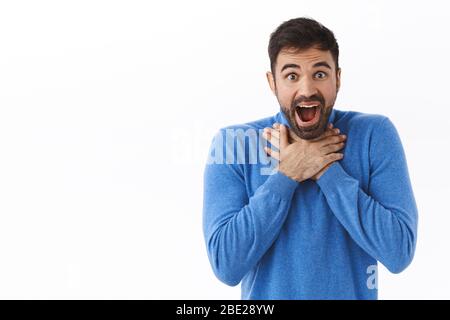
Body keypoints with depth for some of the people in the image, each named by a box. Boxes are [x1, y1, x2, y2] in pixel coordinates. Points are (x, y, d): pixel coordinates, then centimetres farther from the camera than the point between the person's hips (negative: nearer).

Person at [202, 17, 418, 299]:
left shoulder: (375, 133, -13)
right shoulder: (233, 143, -13)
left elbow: (399, 253, -20)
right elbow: (226, 266, -21)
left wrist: (325, 171, -23)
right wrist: (287, 174, -24)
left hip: (354, 291, 1)